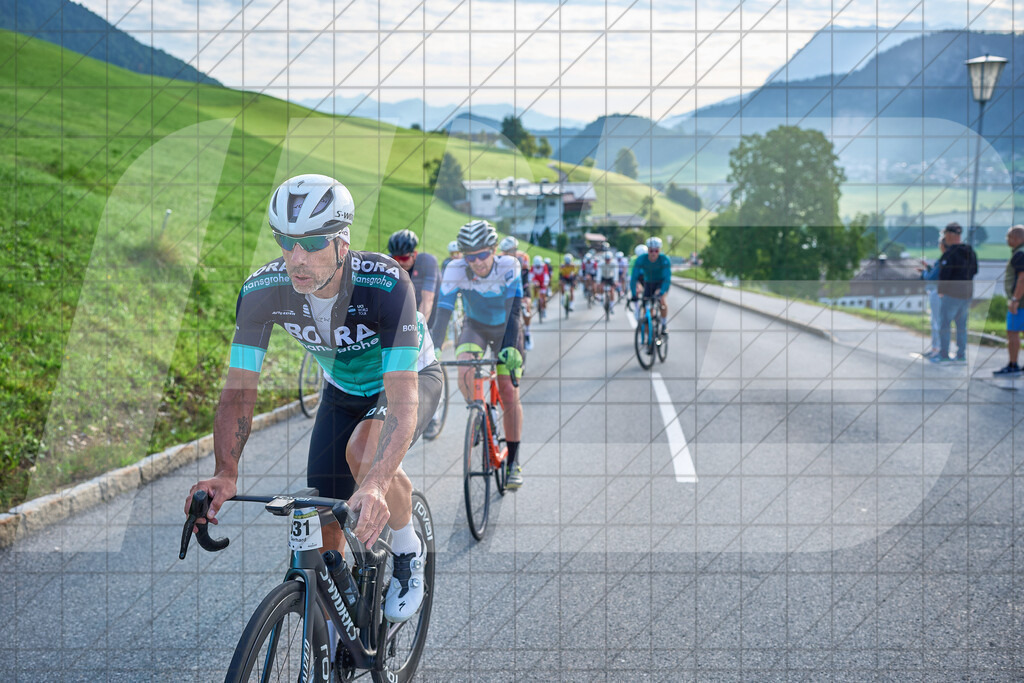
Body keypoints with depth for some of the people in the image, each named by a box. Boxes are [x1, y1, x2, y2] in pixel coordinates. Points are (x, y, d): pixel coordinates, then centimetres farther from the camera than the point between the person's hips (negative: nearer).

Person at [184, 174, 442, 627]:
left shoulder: (386, 284, -40)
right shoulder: (262, 291, -27)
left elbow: (403, 401, -46)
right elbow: (239, 390, -25)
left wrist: (375, 486, -61)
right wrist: (224, 473, -42)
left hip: (410, 377, -4)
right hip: (342, 389, 4)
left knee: (365, 452, -34)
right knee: (323, 519, -3)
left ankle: (409, 551, -5)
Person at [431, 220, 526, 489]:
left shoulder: (508, 266, -30)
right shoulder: (455, 270, -26)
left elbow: (513, 311, -35)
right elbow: (442, 312, -30)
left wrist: (510, 347, -48)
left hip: (505, 328, -1)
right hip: (475, 327, 1)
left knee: (510, 396, -3)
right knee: (464, 373, -29)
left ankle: (513, 462, 11)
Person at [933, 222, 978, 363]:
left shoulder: (950, 253, -16)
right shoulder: (970, 252, 8)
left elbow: (943, 274, -17)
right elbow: (974, 270, 17)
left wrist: (940, 290, -6)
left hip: (952, 293, -8)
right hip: (967, 293, 8)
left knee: (944, 324, -1)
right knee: (961, 324, 12)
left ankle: (944, 354, -1)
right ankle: (961, 354, 13)